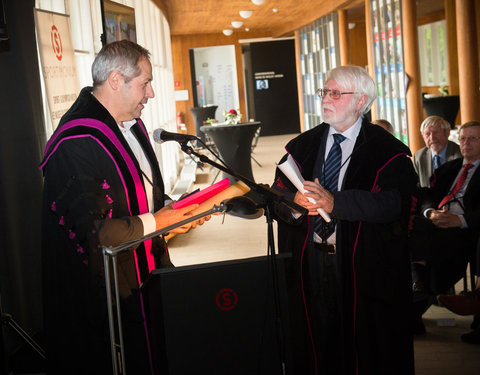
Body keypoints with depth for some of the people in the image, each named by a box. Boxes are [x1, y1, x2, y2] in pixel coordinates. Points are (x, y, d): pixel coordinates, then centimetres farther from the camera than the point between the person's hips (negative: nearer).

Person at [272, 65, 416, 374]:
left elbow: (392, 202, -17)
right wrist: (296, 201, -20)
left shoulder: (386, 150, -3)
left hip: (365, 268, -3)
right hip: (309, 265, 4)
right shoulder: (302, 146, 12)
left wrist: (334, 202, -28)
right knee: (316, 346, 11)